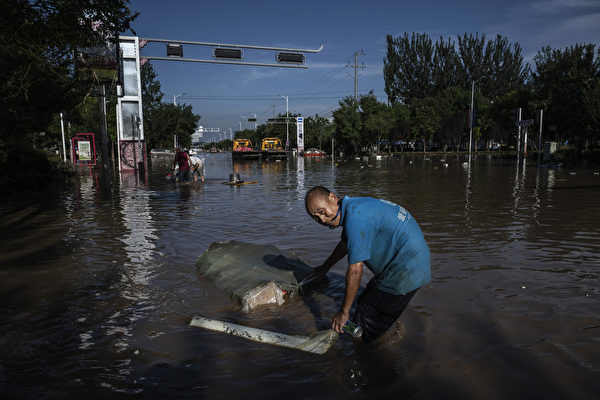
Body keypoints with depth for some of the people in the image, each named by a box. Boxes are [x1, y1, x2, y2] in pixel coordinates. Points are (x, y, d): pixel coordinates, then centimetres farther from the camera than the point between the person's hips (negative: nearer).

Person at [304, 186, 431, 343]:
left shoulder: (355, 221, -25)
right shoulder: (353, 206, 8)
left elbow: (355, 270, -23)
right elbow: (345, 244, 27)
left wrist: (343, 312, -12)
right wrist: (325, 267, 42)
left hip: (406, 270, -11)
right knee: (364, 302, 22)